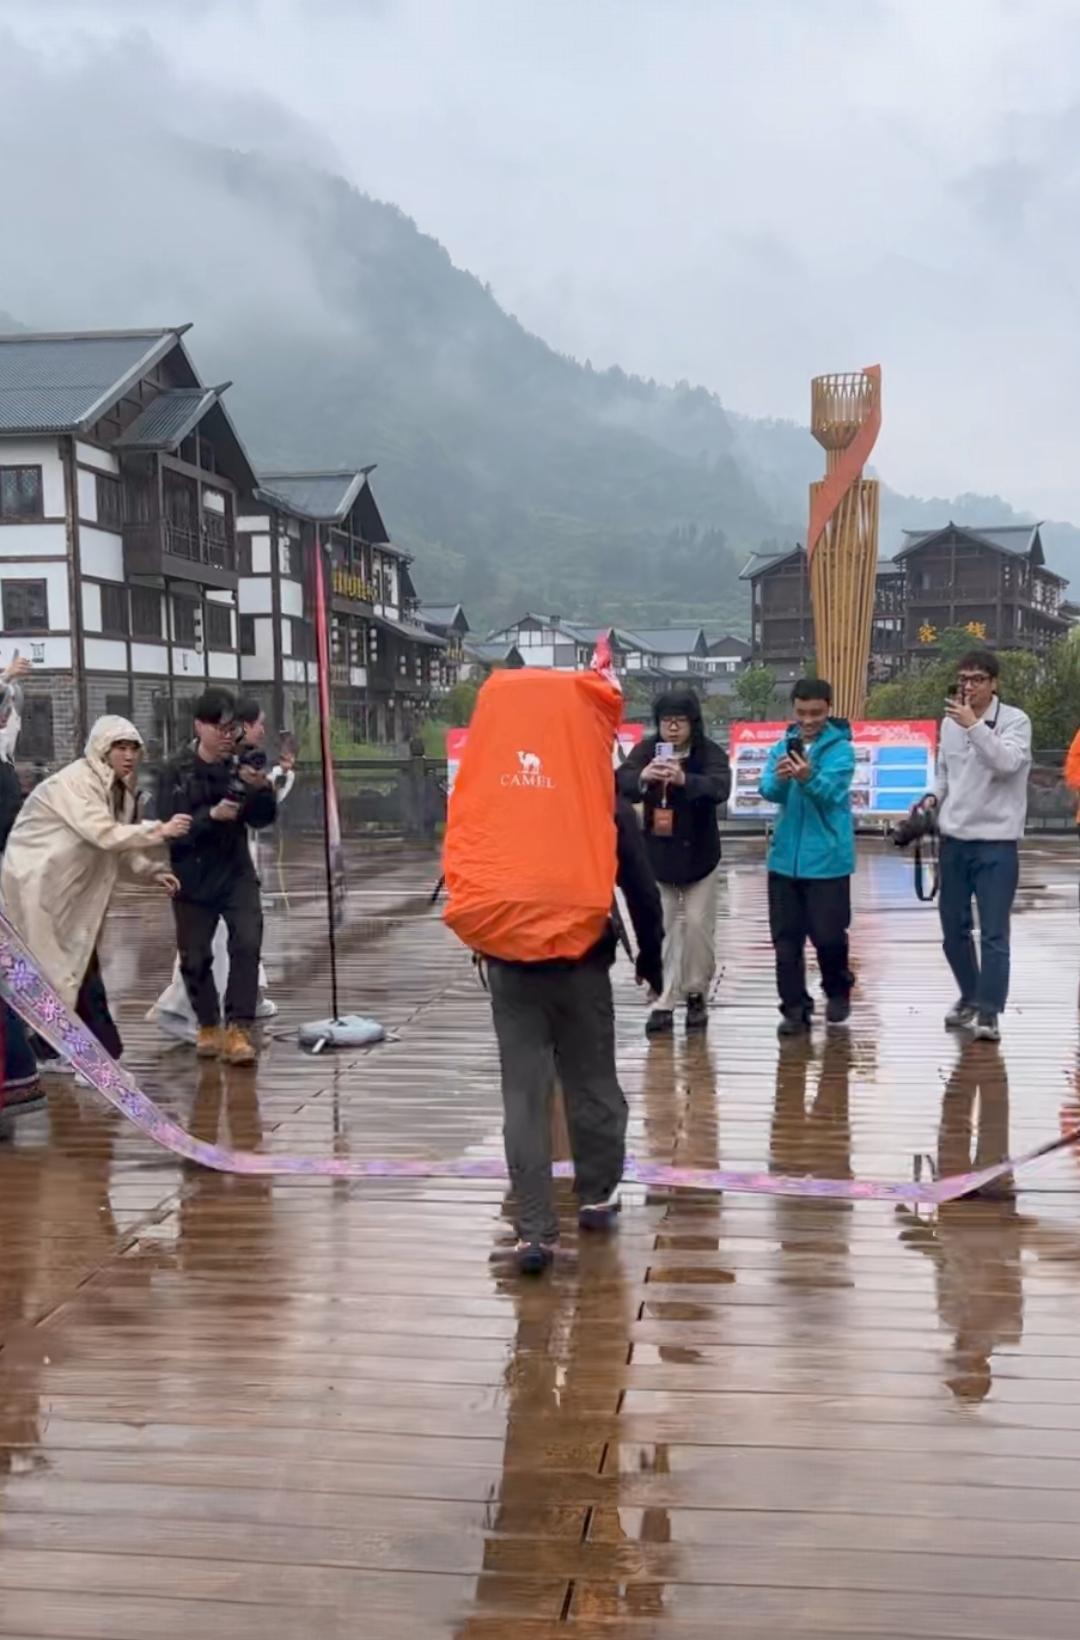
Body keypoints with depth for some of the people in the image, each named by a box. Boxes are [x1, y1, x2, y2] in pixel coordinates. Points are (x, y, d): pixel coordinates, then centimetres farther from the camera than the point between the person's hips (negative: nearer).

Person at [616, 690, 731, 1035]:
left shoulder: (711, 753, -14)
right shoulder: (646, 750, -9)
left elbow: (719, 788, -32)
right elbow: (620, 782, -24)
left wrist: (684, 780, -51)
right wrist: (641, 778, -49)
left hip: (699, 855, -1)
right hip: (656, 855, 1)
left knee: (697, 925, 5)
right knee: (661, 928, 2)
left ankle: (696, 994, 23)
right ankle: (664, 1003, 5)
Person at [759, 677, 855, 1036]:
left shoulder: (841, 749, -7)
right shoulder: (782, 746, 5)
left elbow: (830, 791, -22)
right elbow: (767, 789, -10)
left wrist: (808, 778, -43)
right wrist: (780, 778, -33)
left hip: (827, 859, -4)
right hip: (785, 857, 4)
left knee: (827, 933, 3)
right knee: (786, 938, 6)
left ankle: (838, 991, 30)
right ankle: (794, 1008, 15)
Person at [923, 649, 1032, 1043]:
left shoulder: (1015, 720, -9)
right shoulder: (950, 722, 8)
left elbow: (1007, 762, -26)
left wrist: (974, 724, -32)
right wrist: (934, 797, 1)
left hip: (996, 841, -6)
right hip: (954, 839, 6)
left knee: (994, 933, -6)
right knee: (953, 926, 14)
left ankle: (988, 1013, -2)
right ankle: (970, 996, 33)